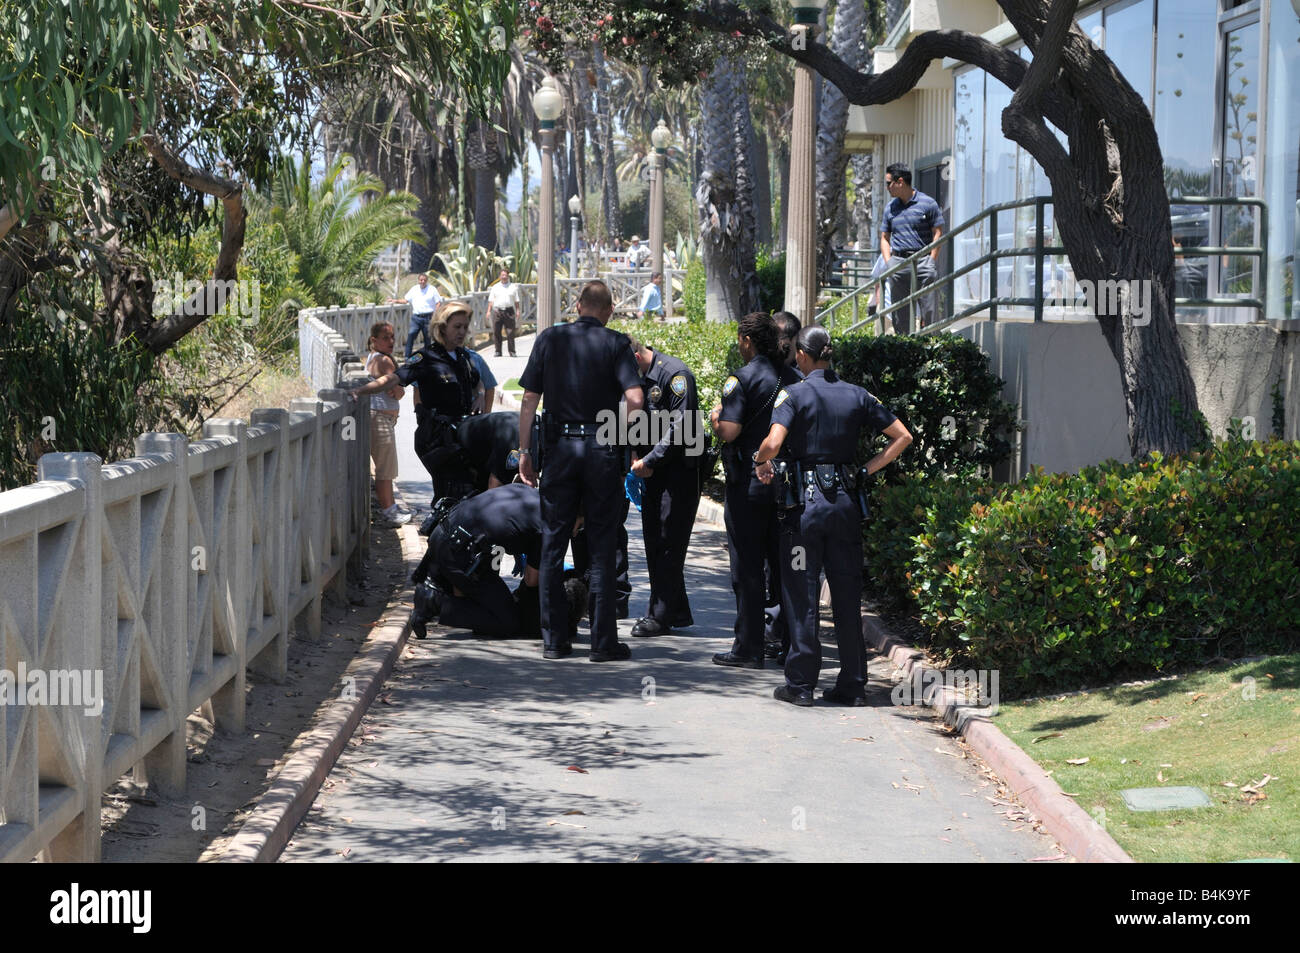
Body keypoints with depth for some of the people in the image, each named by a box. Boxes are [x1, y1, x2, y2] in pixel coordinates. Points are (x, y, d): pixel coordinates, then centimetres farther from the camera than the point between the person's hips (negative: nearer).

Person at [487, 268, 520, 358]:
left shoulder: (513, 287, 11)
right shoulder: (495, 287, 13)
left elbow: (516, 301, 10)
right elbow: (491, 300, 12)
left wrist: (517, 311, 0)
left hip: (509, 311, -1)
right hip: (497, 311, 1)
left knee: (510, 332, -4)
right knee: (496, 332, 0)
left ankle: (512, 351, -1)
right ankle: (498, 351, 7)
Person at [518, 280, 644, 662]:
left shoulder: (550, 338, 5)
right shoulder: (616, 343, -1)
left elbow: (529, 399, 2)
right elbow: (635, 398, -14)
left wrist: (524, 451, 7)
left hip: (559, 447, 2)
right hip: (601, 451, -2)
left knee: (553, 543, 8)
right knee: (601, 545, 4)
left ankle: (554, 639, 9)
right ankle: (603, 641, 3)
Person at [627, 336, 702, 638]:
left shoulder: (675, 374, -15)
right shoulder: (637, 377, 11)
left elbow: (680, 427, -20)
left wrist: (648, 461, -17)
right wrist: (635, 456, 2)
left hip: (680, 469, -9)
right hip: (652, 471, 9)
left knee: (668, 544, -7)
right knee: (653, 541, 9)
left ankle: (660, 616, -3)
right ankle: (678, 612, 17)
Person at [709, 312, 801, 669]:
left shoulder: (741, 379, -12)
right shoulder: (793, 378, 7)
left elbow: (728, 432, -19)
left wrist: (715, 417, 1)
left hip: (749, 484, -6)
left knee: (747, 569, 0)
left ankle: (748, 649, 1)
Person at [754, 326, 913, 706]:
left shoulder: (793, 394, -6)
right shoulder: (857, 396, 6)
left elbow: (773, 442, -21)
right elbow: (902, 437, 7)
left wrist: (761, 462, -1)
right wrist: (866, 470, 9)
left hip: (805, 500, -4)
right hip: (846, 500, 4)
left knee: (801, 594, 3)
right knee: (848, 595, 8)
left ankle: (800, 684, 3)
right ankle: (853, 685, 10)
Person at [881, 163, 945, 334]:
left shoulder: (928, 203, 1)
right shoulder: (890, 208, 15)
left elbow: (938, 234, -1)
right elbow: (884, 237, 19)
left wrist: (931, 262, -8)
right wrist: (888, 262, 5)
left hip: (922, 258, -4)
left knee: (928, 310, -9)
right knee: (900, 313, 4)